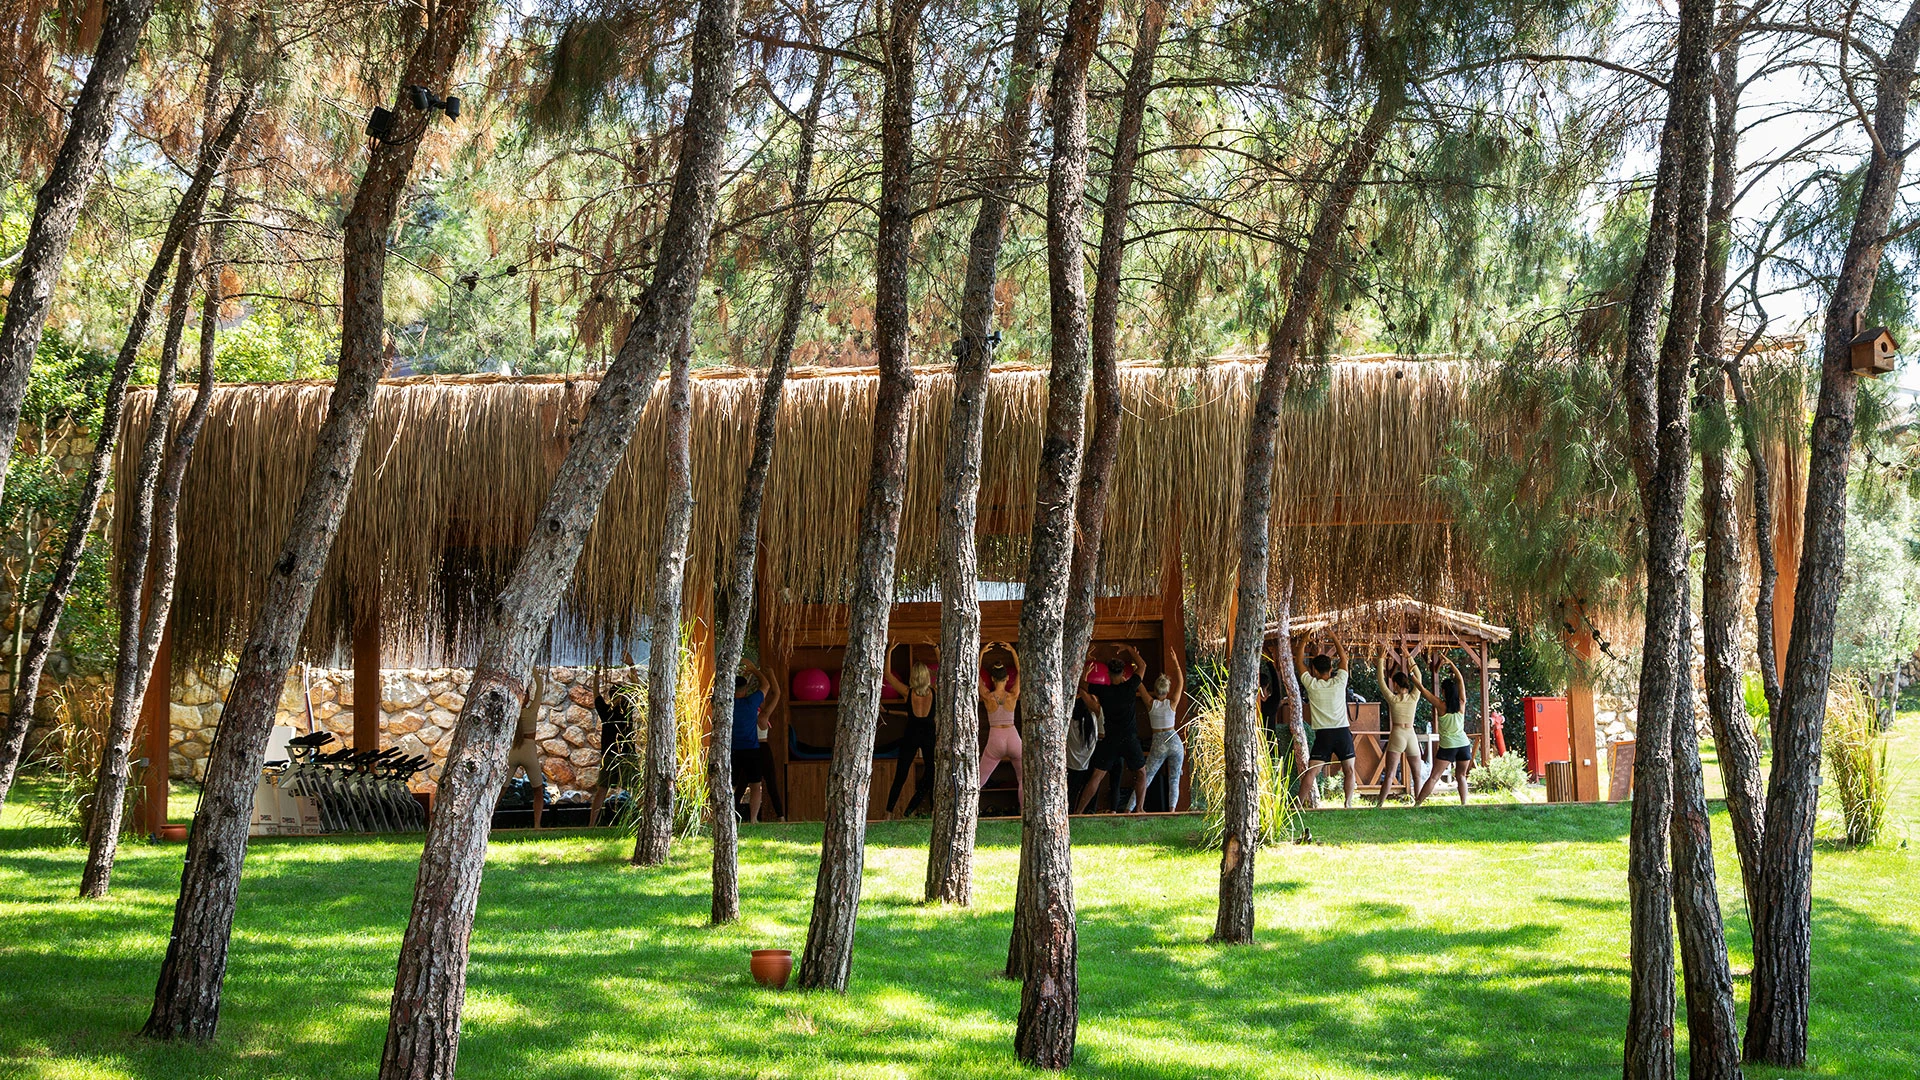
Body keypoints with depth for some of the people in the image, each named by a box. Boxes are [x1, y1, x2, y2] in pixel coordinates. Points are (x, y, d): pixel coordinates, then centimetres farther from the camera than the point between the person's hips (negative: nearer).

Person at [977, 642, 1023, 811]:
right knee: (1024, 779, 16)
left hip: (995, 740, 0)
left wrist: (981, 654, 10)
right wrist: (1013, 652, 13)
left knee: (978, 781, 7)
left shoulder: (988, 697, -6)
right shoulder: (1013, 696, -5)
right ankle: (1026, 812, 10)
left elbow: (977, 676, 9)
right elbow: (1019, 672, 10)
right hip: (1013, 738, 0)